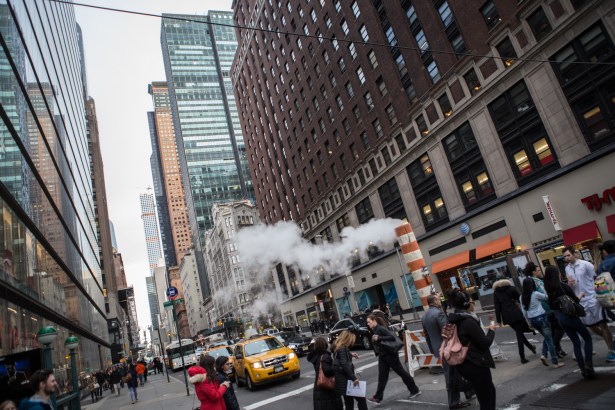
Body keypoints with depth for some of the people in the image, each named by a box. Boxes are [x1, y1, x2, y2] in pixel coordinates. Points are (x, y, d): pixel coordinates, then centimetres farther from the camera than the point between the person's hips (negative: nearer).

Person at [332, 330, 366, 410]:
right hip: (344, 379, -10)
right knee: (361, 398, -4)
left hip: (343, 379, 10)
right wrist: (353, 378, -23)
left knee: (349, 402, 16)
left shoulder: (339, 348, 12)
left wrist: (350, 354, 37)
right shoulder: (343, 348, -16)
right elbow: (344, 365, -23)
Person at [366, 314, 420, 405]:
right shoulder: (374, 330, 7)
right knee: (382, 376, 7)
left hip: (390, 354, -8)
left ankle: (415, 390, 21)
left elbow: (393, 337, -28)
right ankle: (377, 397, 7)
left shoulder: (381, 329, -20)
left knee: (401, 372, 6)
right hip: (382, 356, 8)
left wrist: (379, 338, -30)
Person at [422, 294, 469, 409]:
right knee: (454, 375, 3)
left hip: (439, 349, 8)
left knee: (449, 376, 17)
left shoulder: (424, 317, 8)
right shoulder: (439, 313, -19)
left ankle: (452, 401, 24)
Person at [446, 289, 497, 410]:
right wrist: (491, 330, 0)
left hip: (463, 364, 9)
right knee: (486, 399, 6)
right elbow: (485, 343, -17)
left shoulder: (454, 320, 4)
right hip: (476, 364, -9)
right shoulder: (469, 321, -22)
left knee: (490, 391, 26)